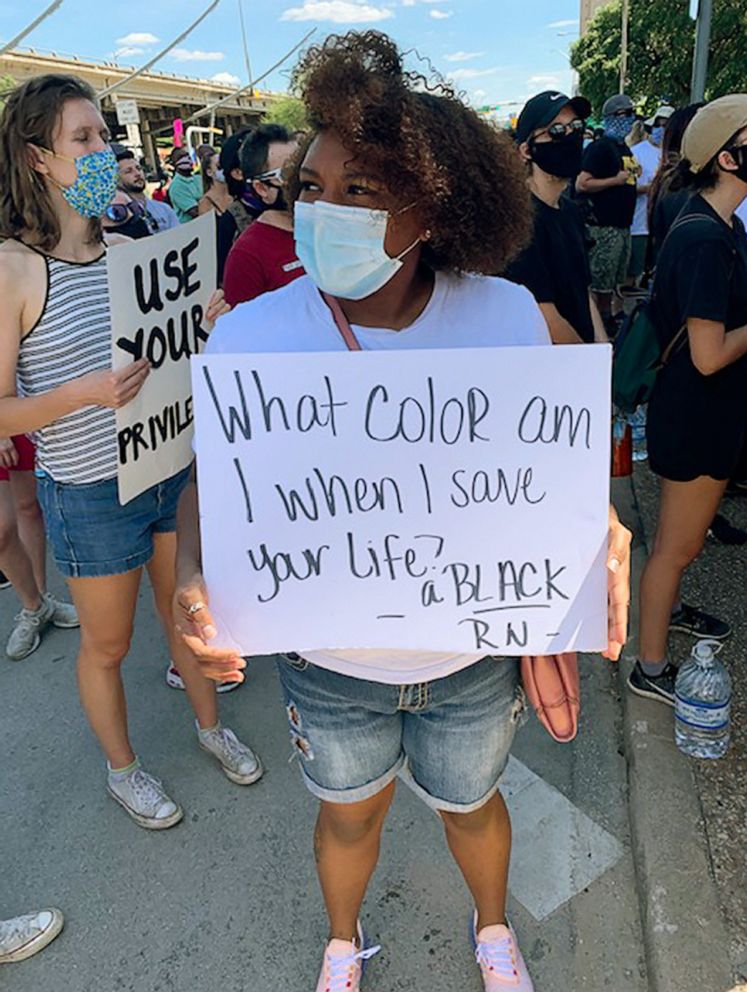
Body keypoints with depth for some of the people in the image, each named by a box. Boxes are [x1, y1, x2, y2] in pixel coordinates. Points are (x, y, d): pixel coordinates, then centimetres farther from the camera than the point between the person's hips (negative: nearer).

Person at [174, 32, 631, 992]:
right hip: (330, 661, 0)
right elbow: (212, 481, -10)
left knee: (470, 804, 27)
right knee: (350, 812, 25)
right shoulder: (251, 335, -19)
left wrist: (594, 533, -21)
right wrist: (193, 580, -29)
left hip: (472, 656, 1)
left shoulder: (508, 316, -17)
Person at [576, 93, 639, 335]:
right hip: (604, 226, -9)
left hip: (622, 223, 9)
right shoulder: (600, 147, -10)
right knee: (598, 282, -5)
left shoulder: (625, 149, 18)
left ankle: (608, 319, 28)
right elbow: (581, 184, -20)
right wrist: (615, 180, -18)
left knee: (614, 280, 17)